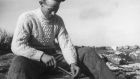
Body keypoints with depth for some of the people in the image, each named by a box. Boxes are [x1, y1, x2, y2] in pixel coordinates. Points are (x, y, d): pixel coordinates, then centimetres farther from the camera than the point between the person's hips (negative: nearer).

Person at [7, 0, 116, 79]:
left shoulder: (58, 20, 5)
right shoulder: (27, 18, -10)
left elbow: (66, 44, -3)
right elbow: (17, 46, -18)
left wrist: (72, 63, -22)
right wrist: (41, 56, -30)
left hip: (54, 58, 5)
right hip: (34, 60, -4)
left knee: (88, 52, -12)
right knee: (19, 63, -42)